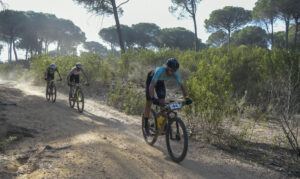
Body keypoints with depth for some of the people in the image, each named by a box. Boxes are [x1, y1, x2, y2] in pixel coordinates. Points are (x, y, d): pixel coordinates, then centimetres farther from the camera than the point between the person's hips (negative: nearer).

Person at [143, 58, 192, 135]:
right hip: (151, 79, -4)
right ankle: (146, 126, 5)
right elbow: (152, 85, -49)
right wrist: (153, 98, -62)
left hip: (160, 82, 4)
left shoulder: (175, 74, -30)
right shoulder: (160, 71, -43)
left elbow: (182, 86, -27)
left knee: (162, 102, -8)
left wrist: (187, 98, -42)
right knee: (149, 103, -7)